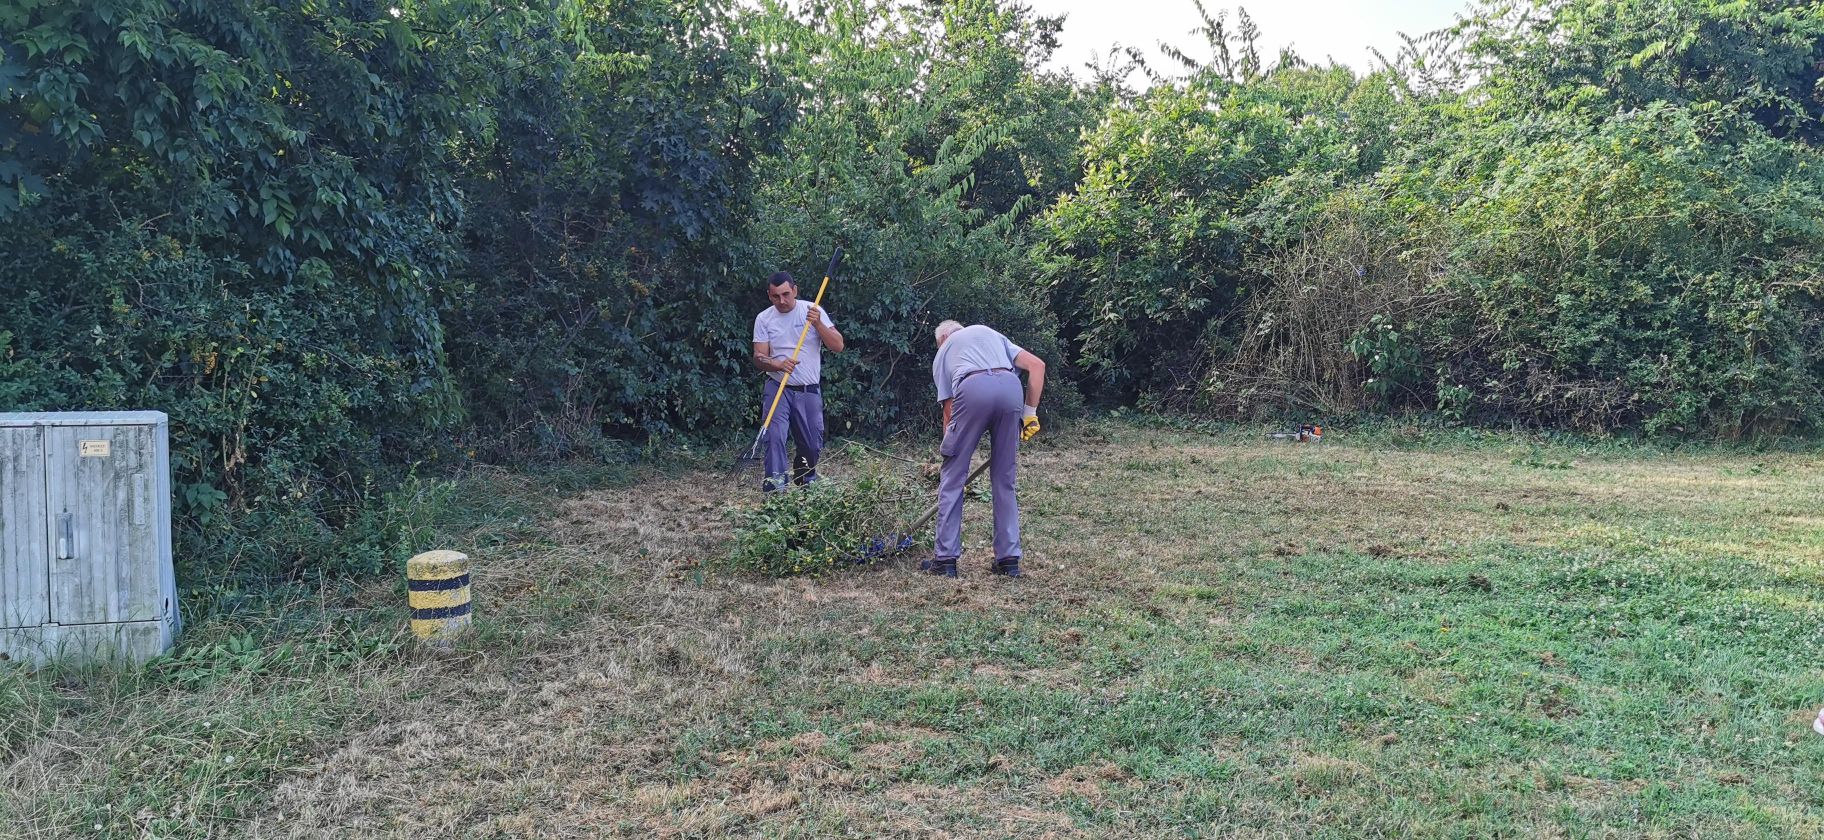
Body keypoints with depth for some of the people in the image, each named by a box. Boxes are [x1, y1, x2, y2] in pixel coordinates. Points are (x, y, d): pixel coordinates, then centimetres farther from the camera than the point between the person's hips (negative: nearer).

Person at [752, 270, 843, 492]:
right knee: (774, 437, -18)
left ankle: (805, 483, 32)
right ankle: (775, 489, -18)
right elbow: (758, 357, -2)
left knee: (812, 444, 7)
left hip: (810, 391, 1)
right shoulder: (763, 318, 0)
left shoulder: (813, 311, -2)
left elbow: (838, 346, -7)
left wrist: (818, 324, -22)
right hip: (777, 389, -1)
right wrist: (778, 365, -23)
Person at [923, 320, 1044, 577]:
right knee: (1004, 480, 14)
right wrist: (1030, 413, 22)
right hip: (1010, 386, 2)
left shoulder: (942, 354, 32)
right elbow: (1037, 365, 21)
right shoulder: (989, 333, 37)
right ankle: (1009, 559, 15)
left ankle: (945, 558, 12)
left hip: (972, 389, -2)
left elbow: (949, 411, 24)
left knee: (952, 478, 10)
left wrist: (949, 456, 31)